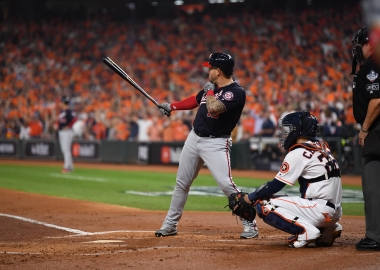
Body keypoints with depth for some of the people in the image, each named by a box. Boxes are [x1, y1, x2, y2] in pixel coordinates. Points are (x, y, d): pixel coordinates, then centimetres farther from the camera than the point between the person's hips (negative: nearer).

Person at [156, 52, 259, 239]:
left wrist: (209, 90, -14)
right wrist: (171, 106, 28)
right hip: (194, 138, 8)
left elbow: (214, 108, -31)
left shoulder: (236, 92, -18)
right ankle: (170, 225, 27)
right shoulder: (212, 86, 7)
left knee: (226, 184, -18)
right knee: (181, 183, 14)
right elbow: (195, 100, 25)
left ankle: (250, 225, -8)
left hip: (216, 143, -8)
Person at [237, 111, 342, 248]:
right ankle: (328, 228, 14)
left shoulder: (298, 153, -9)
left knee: (263, 205, -7)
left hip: (320, 210, -9)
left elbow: (276, 185, -8)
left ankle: (306, 231, -15)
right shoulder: (321, 145, 13)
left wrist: (249, 198, 3)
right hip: (335, 212, 9)